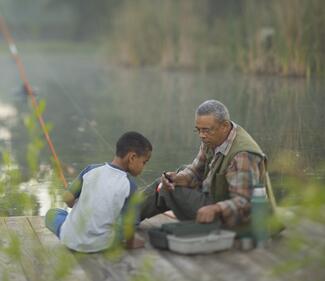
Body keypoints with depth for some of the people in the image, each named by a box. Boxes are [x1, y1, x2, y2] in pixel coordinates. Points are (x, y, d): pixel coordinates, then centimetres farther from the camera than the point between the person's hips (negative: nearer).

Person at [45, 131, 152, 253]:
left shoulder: (91, 169, -6)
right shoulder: (129, 185, -13)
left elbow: (67, 198, -4)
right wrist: (130, 244, 7)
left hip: (70, 238, 0)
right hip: (100, 245, 0)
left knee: (51, 214, 29)